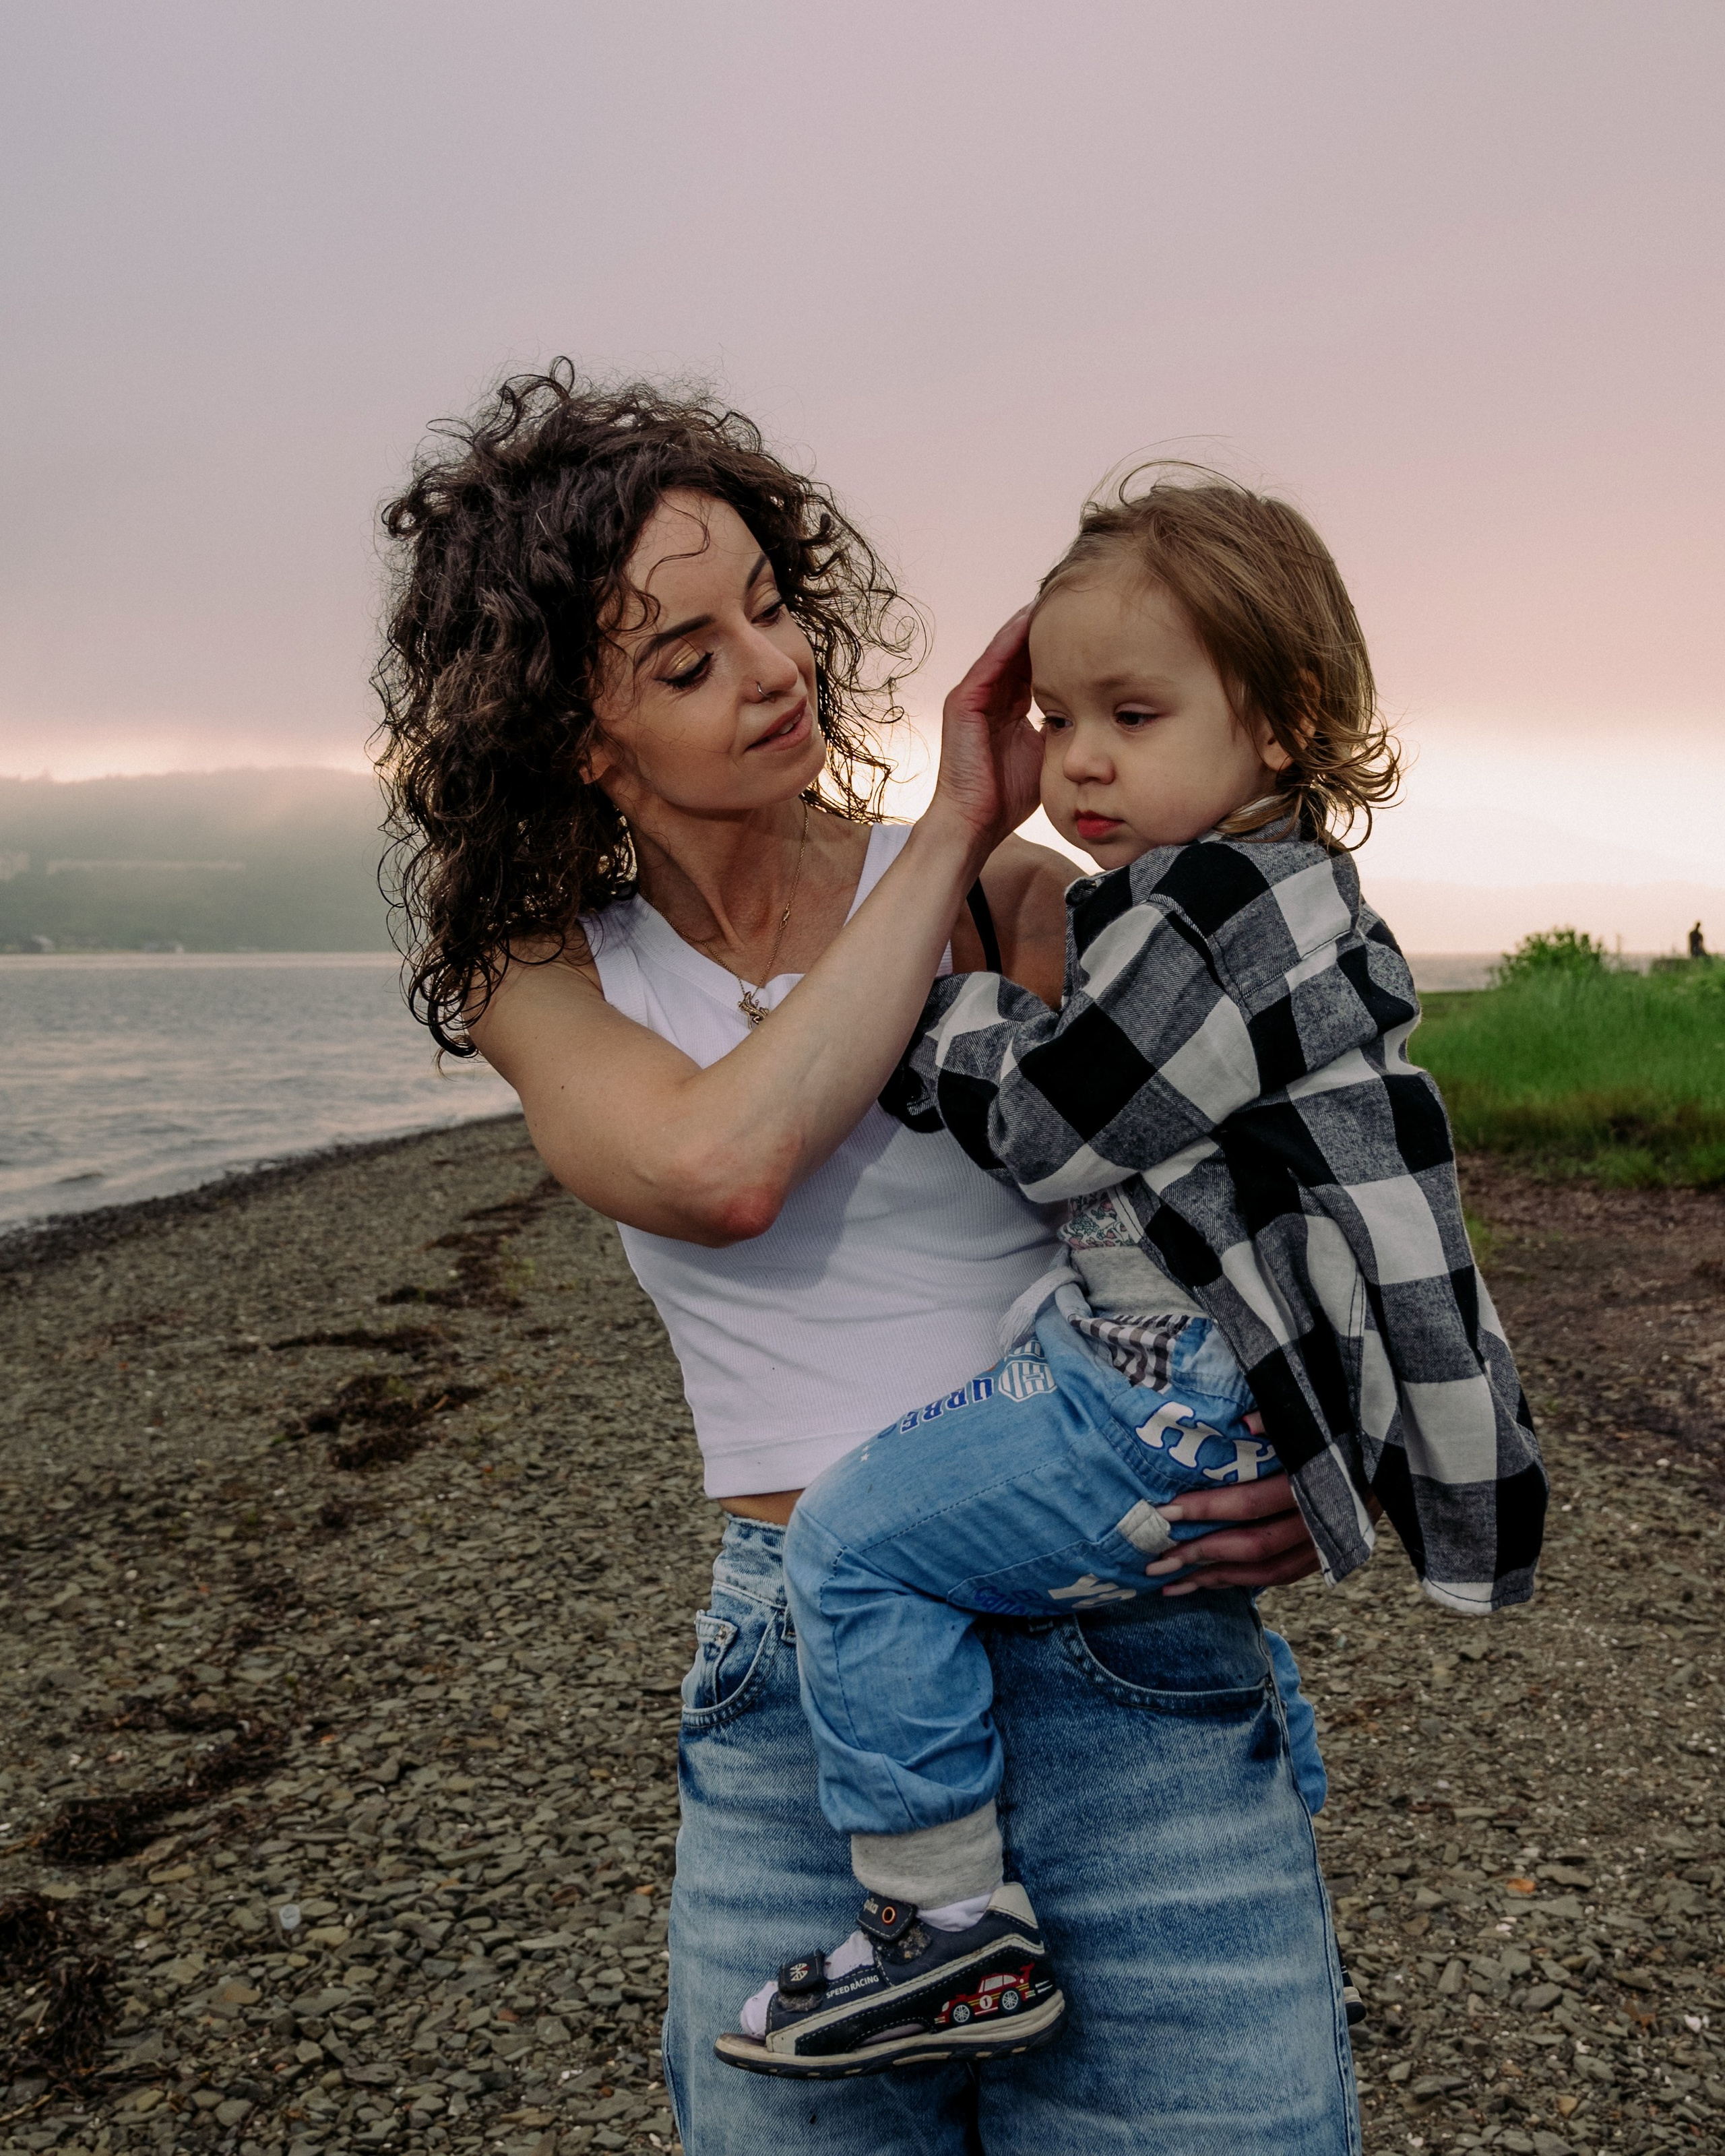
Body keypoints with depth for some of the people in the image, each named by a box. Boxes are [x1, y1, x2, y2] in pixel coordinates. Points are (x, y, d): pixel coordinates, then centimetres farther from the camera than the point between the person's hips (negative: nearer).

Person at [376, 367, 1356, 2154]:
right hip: (791, 1698, 1)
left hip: (1126, 1658, -1)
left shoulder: (1018, 902, -2)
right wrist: (949, 838, -13)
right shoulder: (546, 983, 3)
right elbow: (725, 1166, -19)